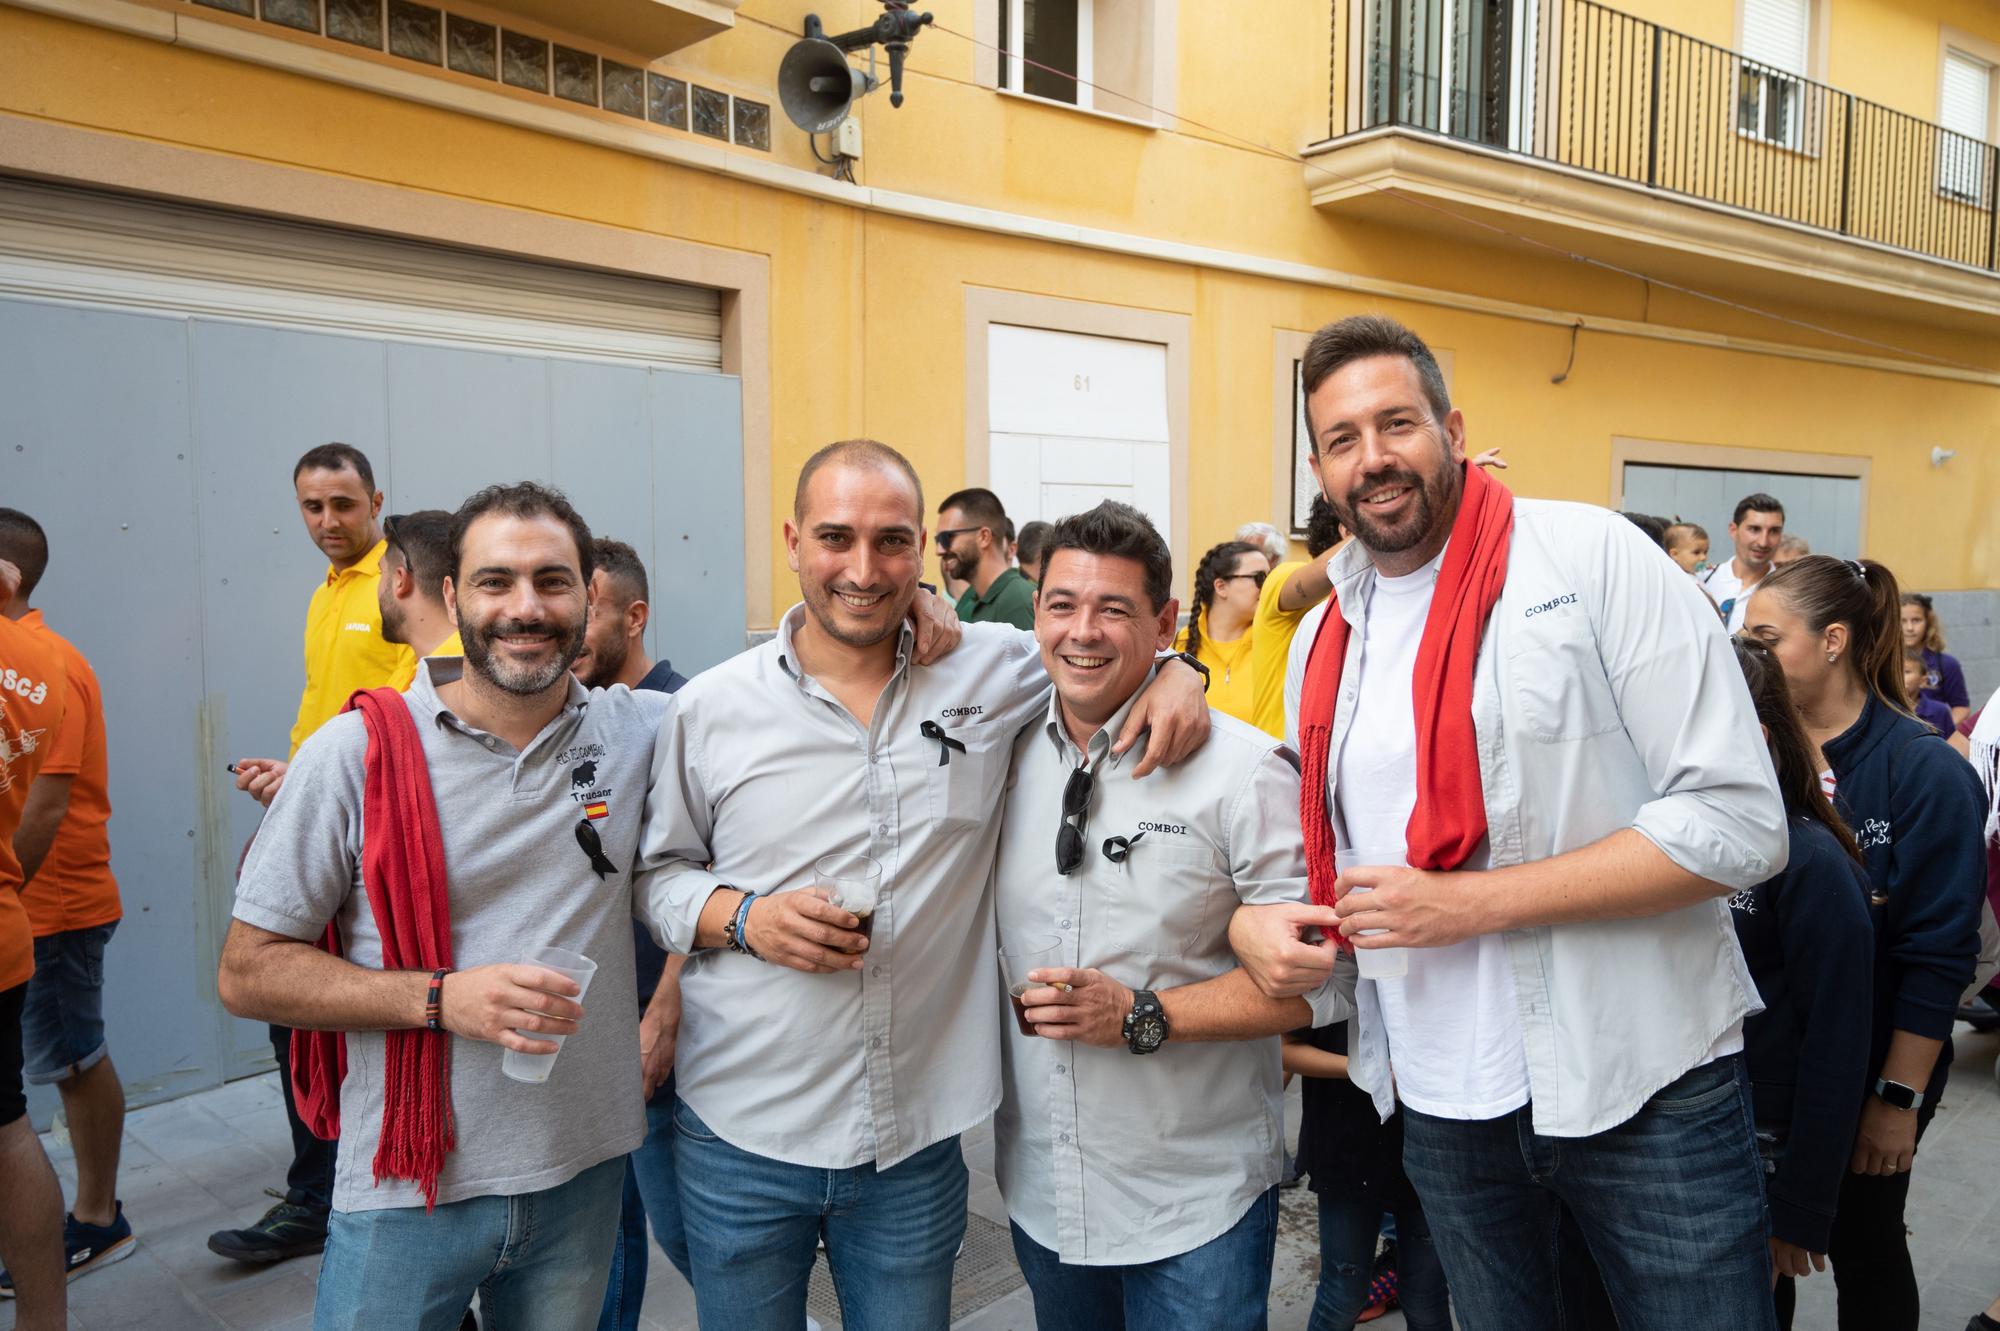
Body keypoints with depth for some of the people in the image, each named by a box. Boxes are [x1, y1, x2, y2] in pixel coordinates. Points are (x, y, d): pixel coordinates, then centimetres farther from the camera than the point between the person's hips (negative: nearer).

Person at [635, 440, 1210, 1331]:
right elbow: (656, 874, 6)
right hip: (740, 1136, 0)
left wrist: (1175, 670, -8)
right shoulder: (709, 709, -2)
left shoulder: (993, 671, -2)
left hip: (919, 1139, 0)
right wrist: (747, 918, -13)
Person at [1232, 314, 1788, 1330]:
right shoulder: (1321, 641, 6)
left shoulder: (1591, 556, -11)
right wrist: (1251, 923, -7)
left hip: (1645, 1093, -4)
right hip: (1443, 1110, 5)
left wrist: (1470, 903, -21)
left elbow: (1742, 824, -17)